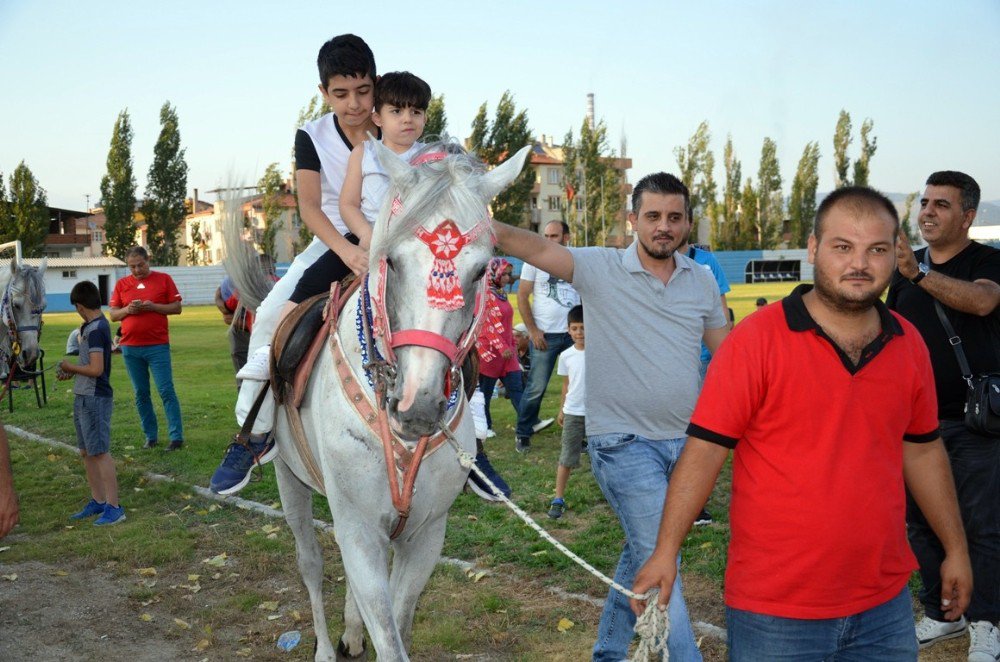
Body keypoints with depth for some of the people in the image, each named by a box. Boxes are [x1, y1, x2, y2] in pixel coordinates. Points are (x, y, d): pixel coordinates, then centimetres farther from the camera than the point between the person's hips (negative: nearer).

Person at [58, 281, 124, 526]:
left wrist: (71, 367, -9)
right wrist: (72, 372, 10)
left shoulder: (95, 330, -19)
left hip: (95, 398, -10)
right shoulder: (94, 326, 11)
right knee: (87, 452, 16)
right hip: (84, 398, 10)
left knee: (100, 453, -6)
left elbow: (96, 369, -23)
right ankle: (98, 501, 26)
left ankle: (114, 507, -1)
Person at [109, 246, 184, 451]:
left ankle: (177, 436, -4)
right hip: (130, 347, 3)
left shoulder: (163, 279, 3)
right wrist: (127, 310, -10)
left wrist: (153, 307, -14)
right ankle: (150, 436, 17)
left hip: (158, 345, -3)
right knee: (141, 394, 7)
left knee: (166, 391, -6)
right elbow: (113, 315, 11)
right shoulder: (122, 284, 10)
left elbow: (177, 308, 0)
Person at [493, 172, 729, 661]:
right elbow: (535, 248, -22)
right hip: (625, 442, -5)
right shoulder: (599, 269, -7)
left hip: (685, 441, 6)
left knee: (642, 554, 18)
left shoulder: (702, 281, 7)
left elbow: (728, 351, 14)